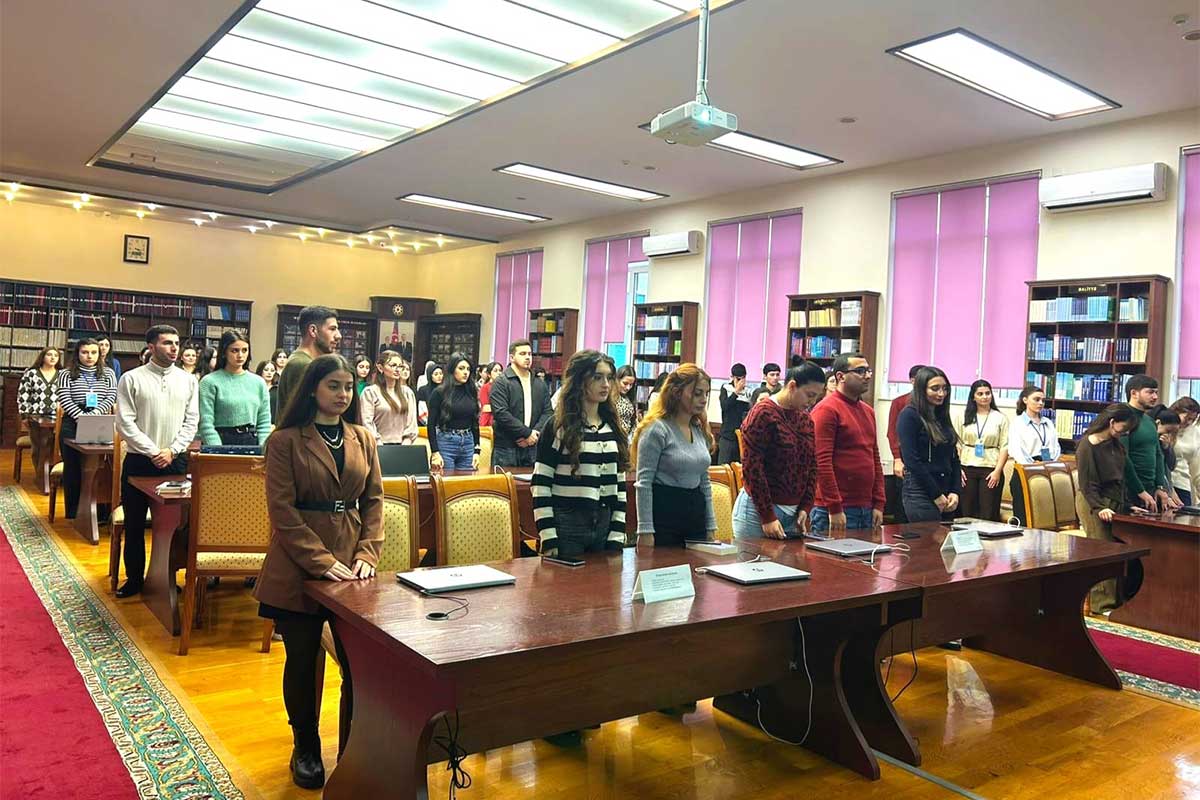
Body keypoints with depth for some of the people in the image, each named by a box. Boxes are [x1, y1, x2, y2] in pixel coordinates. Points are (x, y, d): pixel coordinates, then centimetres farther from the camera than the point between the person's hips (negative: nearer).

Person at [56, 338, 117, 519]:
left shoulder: (108, 374, 9)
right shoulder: (66, 374, 5)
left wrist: (94, 414, -15)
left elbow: (111, 397, 0)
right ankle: (73, 511, 12)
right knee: (72, 467, 4)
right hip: (72, 424, 0)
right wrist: (82, 417, -17)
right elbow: (65, 399, -5)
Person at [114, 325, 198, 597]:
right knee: (134, 524, 7)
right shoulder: (132, 379, -2)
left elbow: (191, 421, 3)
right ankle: (134, 579, 19)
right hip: (139, 461, -1)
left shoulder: (189, 381, 5)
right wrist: (153, 452, -13)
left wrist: (171, 451, -9)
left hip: (176, 461, 2)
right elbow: (125, 422, -7)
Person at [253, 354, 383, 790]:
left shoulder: (364, 439, 8)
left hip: (352, 566, 3)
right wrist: (322, 561, -16)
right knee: (302, 662, 9)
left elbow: (374, 501, 7)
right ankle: (306, 750, 30)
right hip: (299, 569, -3)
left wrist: (366, 554, -6)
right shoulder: (285, 440, -4)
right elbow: (282, 510, -9)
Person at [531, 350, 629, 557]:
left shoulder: (613, 428, 9)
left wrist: (617, 535, 3)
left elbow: (619, 484, 11)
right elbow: (540, 485, -8)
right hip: (566, 525, -5)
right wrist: (548, 539, -14)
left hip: (604, 525, 5)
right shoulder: (558, 427, -6)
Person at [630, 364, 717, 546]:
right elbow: (644, 483, -14)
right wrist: (645, 530, -18)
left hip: (696, 514, 7)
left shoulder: (701, 430, 11)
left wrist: (711, 527, 14)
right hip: (664, 512, -7)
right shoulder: (656, 429, -11)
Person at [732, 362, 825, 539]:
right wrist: (767, 517, -15)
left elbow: (812, 467, 16)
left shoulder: (806, 419, 12)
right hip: (759, 510, -6)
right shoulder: (763, 414, -11)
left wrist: (805, 507, 4)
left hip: (793, 512, 7)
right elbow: (751, 468, -14)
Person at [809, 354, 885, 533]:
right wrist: (834, 509, -18)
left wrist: (879, 504, 11)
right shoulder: (827, 409, -10)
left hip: (866, 510, 8)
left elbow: (875, 459, 18)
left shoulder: (868, 410, 15)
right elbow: (821, 462, -16)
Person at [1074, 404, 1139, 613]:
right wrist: (1099, 508, -23)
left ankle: (1115, 600, 9)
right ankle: (1103, 604, -1)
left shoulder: (1116, 445, 11)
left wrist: (1126, 505, 12)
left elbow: (1121, 477, 18)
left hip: (1114, 504, 7)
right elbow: (1086, 484, -14)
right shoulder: (1087, 446, -12)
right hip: (1093, 504, -7)